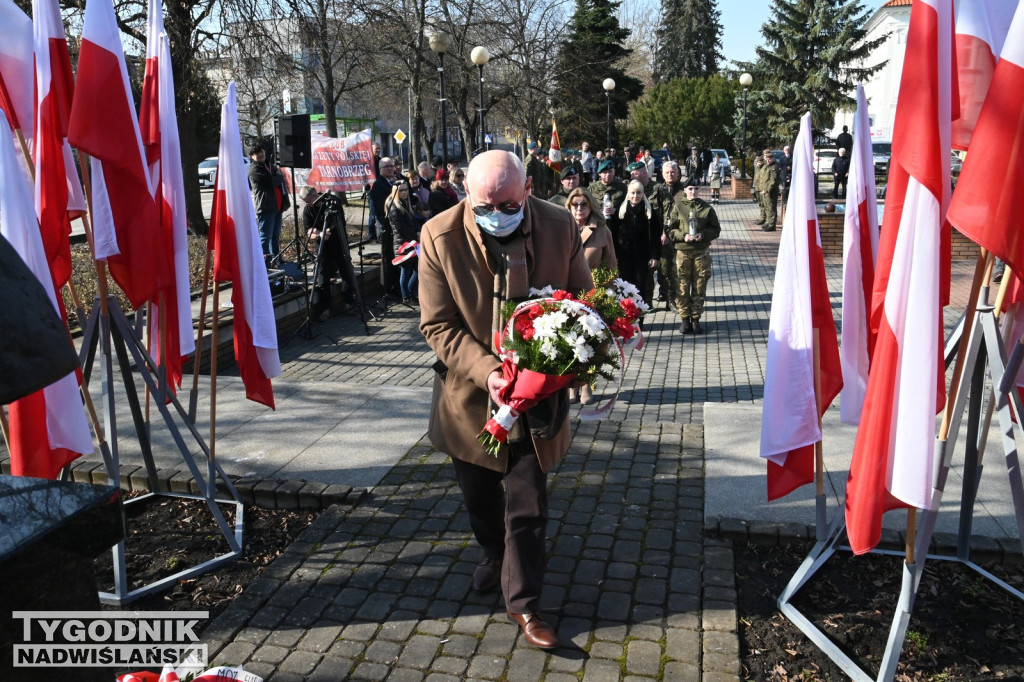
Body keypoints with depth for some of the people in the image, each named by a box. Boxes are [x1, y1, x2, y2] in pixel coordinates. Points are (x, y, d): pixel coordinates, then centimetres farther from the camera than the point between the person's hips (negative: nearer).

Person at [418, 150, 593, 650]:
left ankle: (523, 603, 26)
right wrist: (487, 371, -27)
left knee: (528, 506, 5)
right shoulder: (440, 237, -16)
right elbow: (438, 325, -13)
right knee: (478, 494, 21)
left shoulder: (559, 227, -12)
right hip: (469, 392, 1)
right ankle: (495, 556, 52)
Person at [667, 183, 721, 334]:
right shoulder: (678, 207, 2)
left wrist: (703, 234, -12)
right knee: (682, 287, 1)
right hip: (683, 251, -1)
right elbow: (671, 229, 2)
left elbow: (716, 229, 6)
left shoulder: (707, 208, 5)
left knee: (699, 287, 5)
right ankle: (685, 319, 12)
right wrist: (683, 236, -14)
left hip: (702, 252, 1)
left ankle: (696, 319, 15)